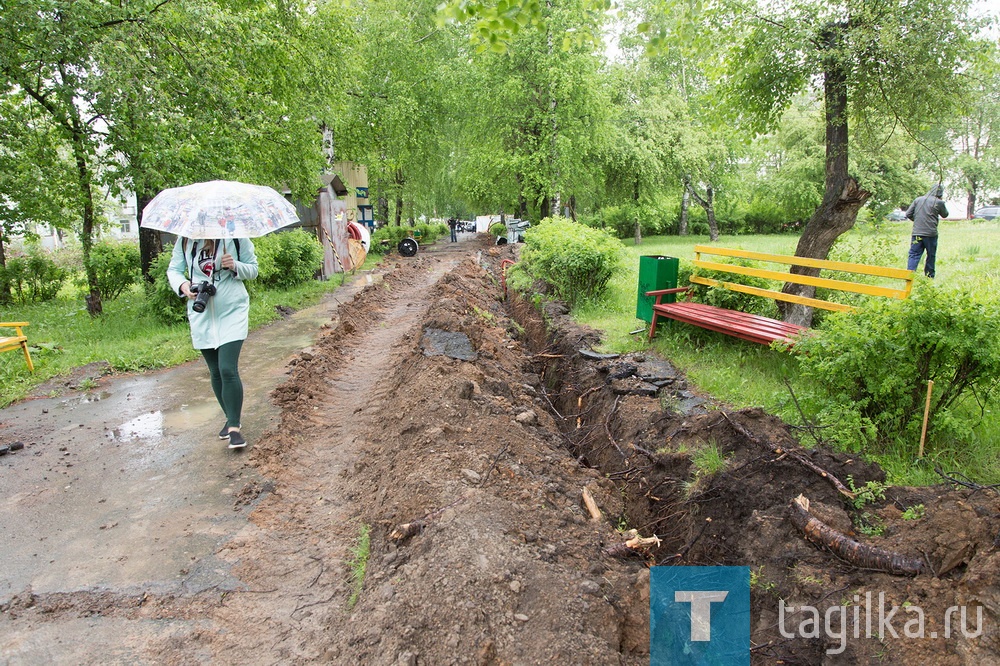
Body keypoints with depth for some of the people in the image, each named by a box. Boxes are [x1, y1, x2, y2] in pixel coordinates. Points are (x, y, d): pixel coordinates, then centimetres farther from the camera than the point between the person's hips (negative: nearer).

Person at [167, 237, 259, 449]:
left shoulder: (235, 236, -6)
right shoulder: (185, 241, 1)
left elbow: (252, 269, 2)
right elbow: (173, 269, 9)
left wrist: (235, 266, -20)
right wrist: (182, 284, -13)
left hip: (232, 312, -4)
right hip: (201, 315, 4)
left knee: (228, 369, -15)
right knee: (215, 372, 11)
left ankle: (234, 427, -7)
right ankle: (230, 418, 28)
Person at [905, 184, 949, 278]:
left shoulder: (918, 199, 5)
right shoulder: (939, 202, -5)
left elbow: (908, 214, 7)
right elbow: (945, 214, 12)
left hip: (917, 233, 2)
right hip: (930, 234, -2)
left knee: (914, 255, 1)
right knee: (931, 256, 12)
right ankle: (929, 276, 19)